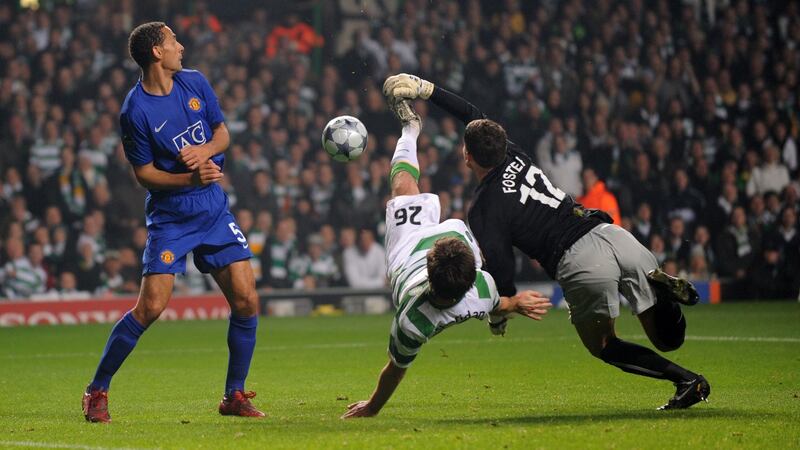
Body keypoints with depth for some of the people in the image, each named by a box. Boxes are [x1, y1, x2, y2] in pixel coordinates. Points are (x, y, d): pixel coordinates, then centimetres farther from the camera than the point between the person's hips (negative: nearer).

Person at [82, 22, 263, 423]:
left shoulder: (195, 83, 4)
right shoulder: (135, 111, -13)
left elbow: (223, 132, 11)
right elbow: (144, 174, -9)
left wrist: (205, 150, -11)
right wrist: (191, 179, -23)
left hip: (214, 210, 5)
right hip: (169, 216, -5)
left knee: (246, 301, -3)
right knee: (151, 306, -14)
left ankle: (234, 396, 11)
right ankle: (97, 391, 2)